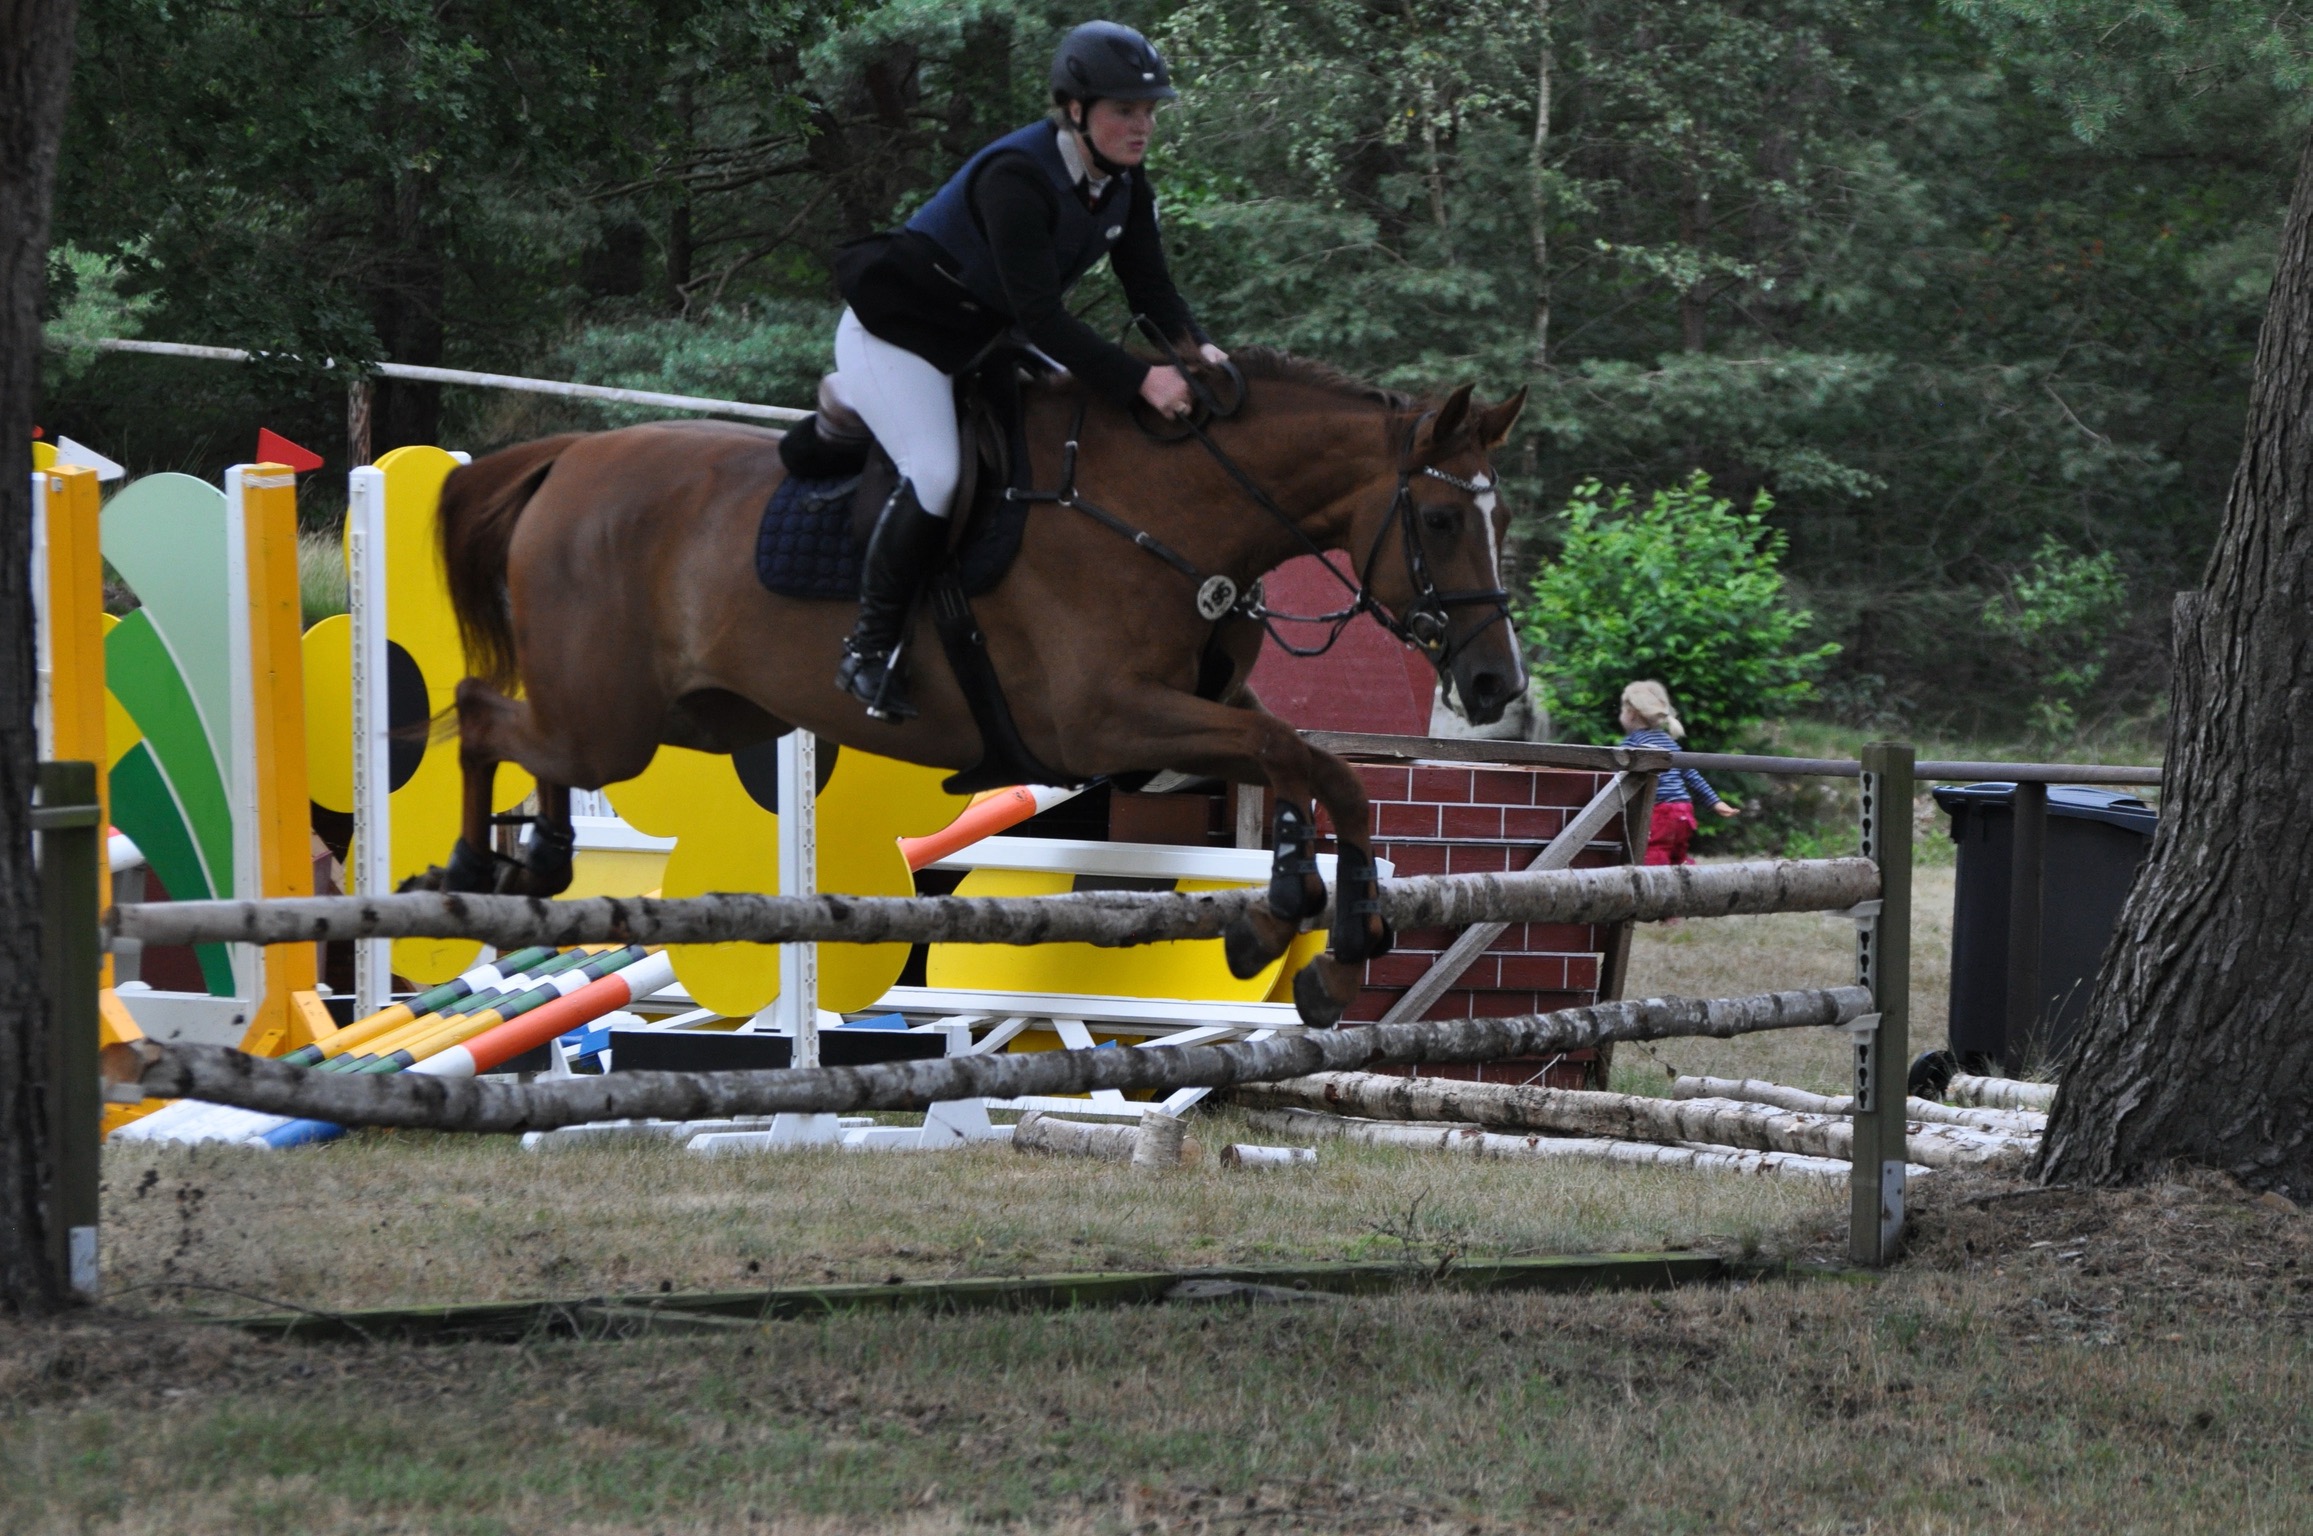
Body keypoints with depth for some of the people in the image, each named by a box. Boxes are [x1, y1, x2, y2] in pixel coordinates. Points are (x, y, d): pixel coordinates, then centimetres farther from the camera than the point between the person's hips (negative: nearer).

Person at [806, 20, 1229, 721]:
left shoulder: (1125, 185, -6)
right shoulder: (1017, 177, -33)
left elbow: (1149, 285, -4)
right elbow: (1040, 315, -37)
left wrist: (1195, 346, -26)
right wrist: (1140, 379, -43)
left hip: (985, 334, 9)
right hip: (893, 331, -9)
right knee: (936, 473, -27)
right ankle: (869, 650, -15)